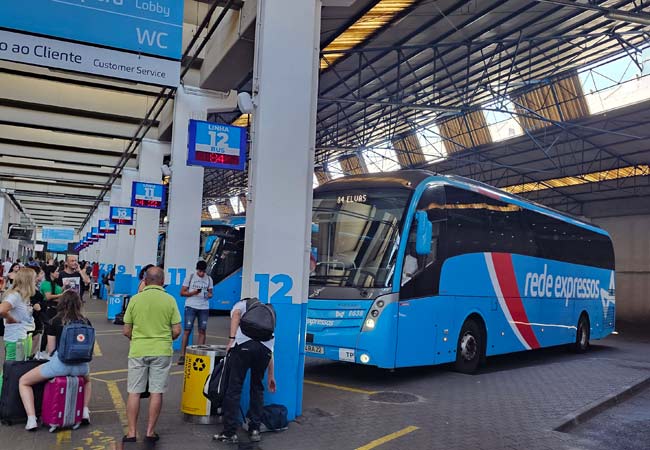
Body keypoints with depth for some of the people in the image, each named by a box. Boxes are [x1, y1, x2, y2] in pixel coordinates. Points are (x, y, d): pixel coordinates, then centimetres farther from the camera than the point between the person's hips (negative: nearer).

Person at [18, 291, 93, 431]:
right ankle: (85, 411, 21)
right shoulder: (86, 322, 10)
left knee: (23, 382, 19)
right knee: (87, 379, 40)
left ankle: (31, 419, 4)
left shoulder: (55, 322, 4)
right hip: (81, 365, 3)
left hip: (60, 363, -3)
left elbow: (51, 350, 8)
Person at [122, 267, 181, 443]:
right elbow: (177, 331, -3)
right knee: (156, 392, 7)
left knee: (134, 392, 9)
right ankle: (150, 432, 12)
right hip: (161, 351, 0)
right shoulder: (169, 300, -3)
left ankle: (131, 432, 12)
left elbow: (126, 331, 2)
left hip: (138, 351, 1)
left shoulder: (135, 299, -2)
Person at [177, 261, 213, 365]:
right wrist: (193, 292, -15)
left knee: (202, 331, 1)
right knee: (187, 330, -5)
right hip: (191, 306, -3)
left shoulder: (209, 279, 9)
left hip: (204, 307, 3)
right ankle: (182, 355, 0)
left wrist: (209, 295, -8)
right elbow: (182, 293, 1)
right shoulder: (190, 277, 1)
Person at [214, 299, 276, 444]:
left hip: (244, 343, -4)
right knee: (257, 388, 20)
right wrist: (271, 376, 39)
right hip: (266, 346, 4)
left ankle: (230, 433, 6)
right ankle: (255, 430, 21)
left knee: (234, 388, 3)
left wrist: (232, 339, -6)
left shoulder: (240, 304, 30)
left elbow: (236, 314, 1)